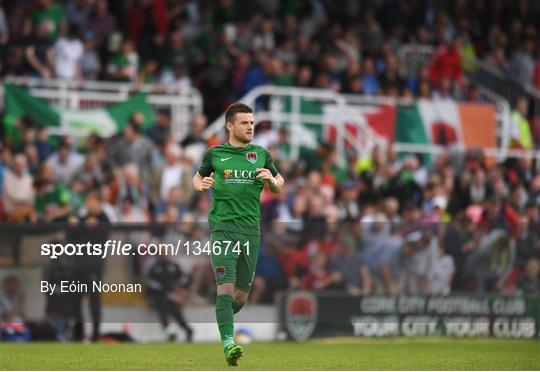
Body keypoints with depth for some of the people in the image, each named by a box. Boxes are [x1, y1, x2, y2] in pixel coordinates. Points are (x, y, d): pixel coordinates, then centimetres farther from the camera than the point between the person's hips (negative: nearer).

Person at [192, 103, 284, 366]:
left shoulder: (261, 155, 10)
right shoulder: (215, 154, 5)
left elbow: (279, 187, 20)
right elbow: (197, 178, 21)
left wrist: (272, 181, -3)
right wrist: (202, 185, -3)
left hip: (251, 230, 3)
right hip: (222, 227, -3)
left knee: (241, 296, 8)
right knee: (226, 287, -17)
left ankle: (219, 319, 37)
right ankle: (228, 343, -22)